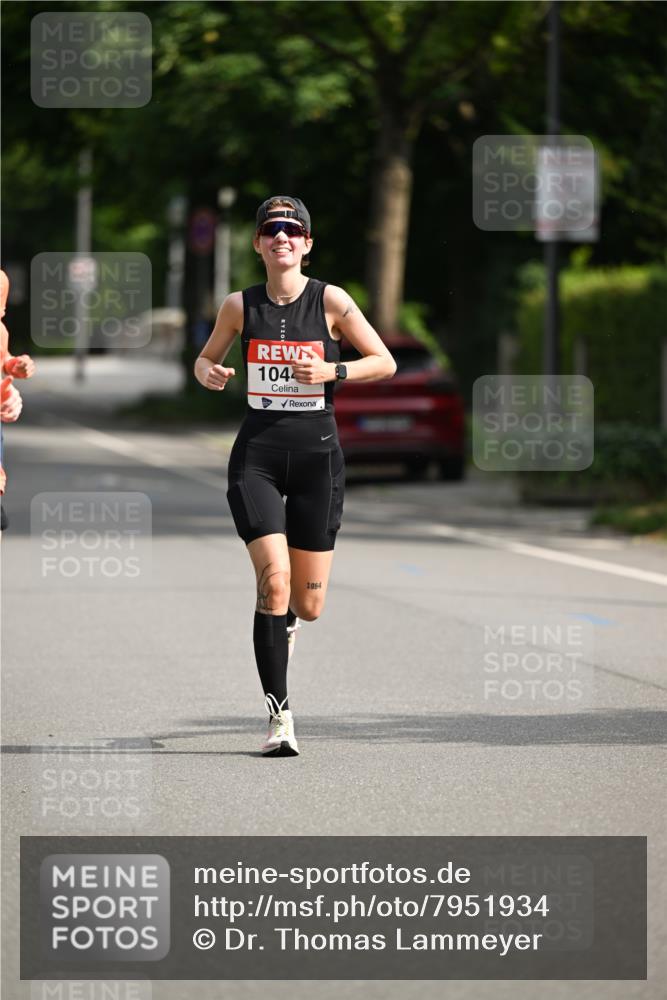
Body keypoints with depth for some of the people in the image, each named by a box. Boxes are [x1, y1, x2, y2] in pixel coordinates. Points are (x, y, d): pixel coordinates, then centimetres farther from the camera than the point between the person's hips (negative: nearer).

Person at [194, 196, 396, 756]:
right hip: (257, 453, 0)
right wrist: (208, 374, -6)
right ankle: (279, 715, -12)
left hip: (317, 452, 0)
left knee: (308, 604, 3)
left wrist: (332, 371, -16)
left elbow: (384, 362, 1)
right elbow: (206, 359, 17)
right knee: (273, 577, -20)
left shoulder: (330, 301, -3)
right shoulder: (240, 306, 2)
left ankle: (286, 620, 45)